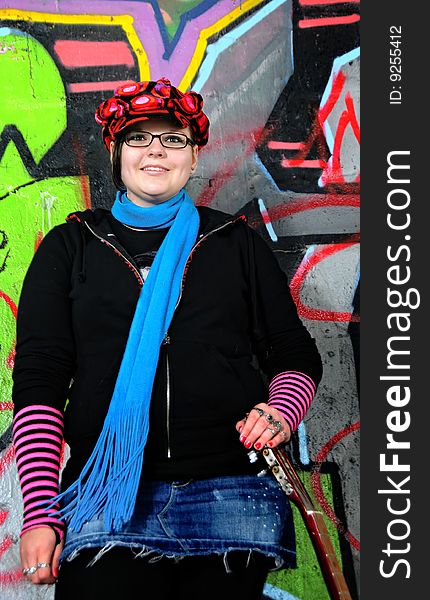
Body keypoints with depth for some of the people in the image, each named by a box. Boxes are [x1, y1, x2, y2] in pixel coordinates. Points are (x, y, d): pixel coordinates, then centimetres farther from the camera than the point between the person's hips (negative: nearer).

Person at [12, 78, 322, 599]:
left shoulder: (237, 244, 12)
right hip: (107, 496, -1)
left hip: (232, 496, 1)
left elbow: (297, 356, 14)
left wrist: (282, 411, -9)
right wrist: (40, 513, -4)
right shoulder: (70, 246, 9)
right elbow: (38, 381, 3)